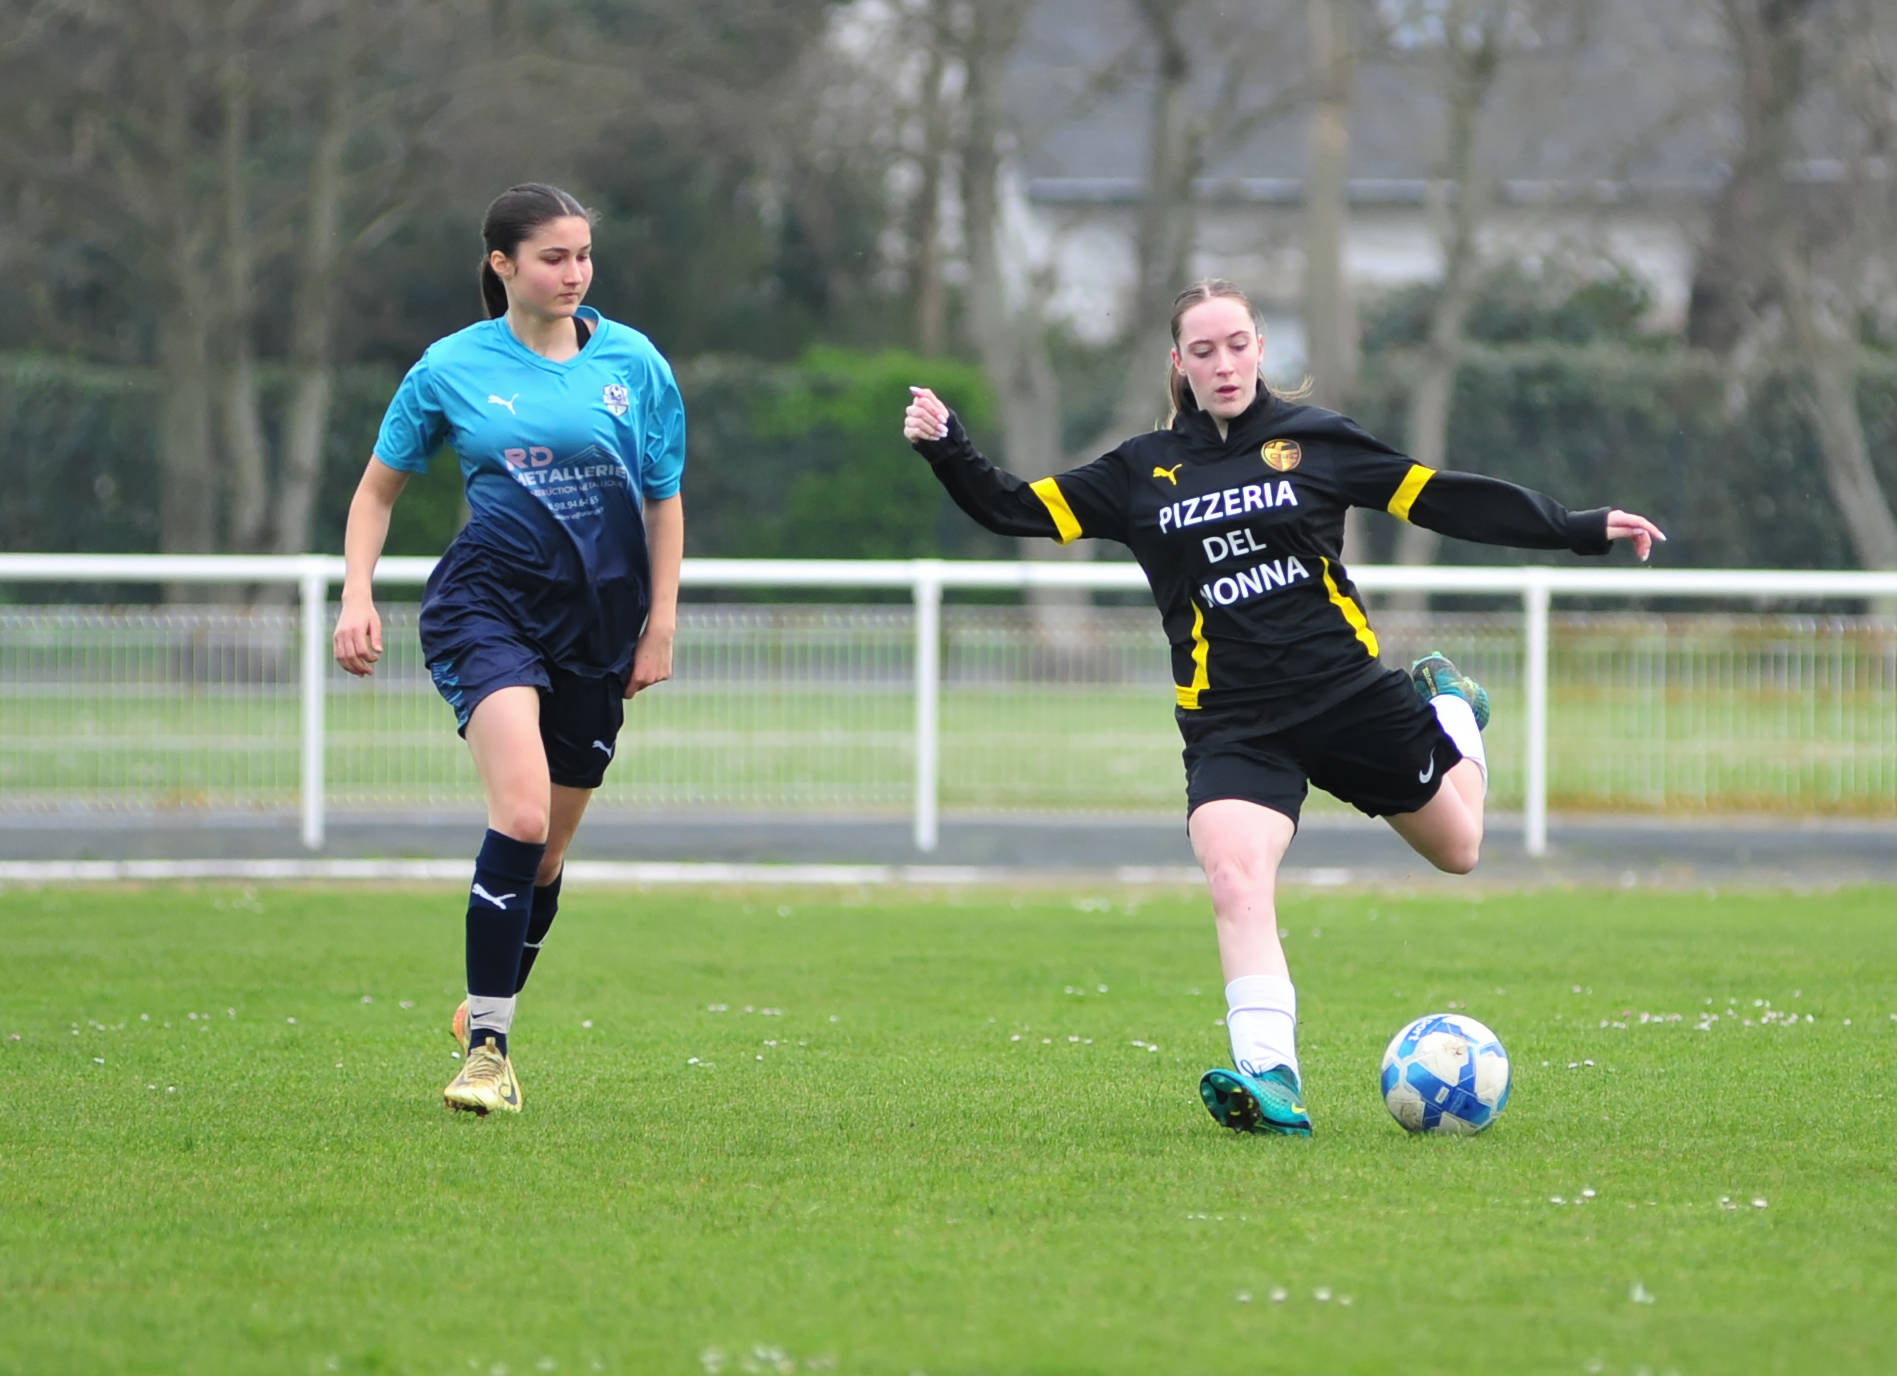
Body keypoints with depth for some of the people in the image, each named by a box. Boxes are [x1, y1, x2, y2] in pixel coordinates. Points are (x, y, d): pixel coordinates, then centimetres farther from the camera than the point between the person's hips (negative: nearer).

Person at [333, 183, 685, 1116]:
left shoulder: (633, 363, 4)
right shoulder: (452, 368, 0)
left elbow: (664, 503, 13)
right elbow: (378, 489, 11)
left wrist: (660, 622, 7)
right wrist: (357, 598, -1)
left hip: (596, 620, 3)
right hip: (487, 602, -3)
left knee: (547, 849, 9)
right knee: (522, 813, -24)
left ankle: (490, 1008, 33)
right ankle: (486, 1046, -20)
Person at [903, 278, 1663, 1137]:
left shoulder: (1313, 441, 2)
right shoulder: (1144, 472, 6)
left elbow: (1443, 499, 4)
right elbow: (1020, 511, 5)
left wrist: (1580, 531, 3)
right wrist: (947, 453, -11)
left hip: (1350, 695, 0)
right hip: (1232, 726, 0)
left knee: (1457, 848, 16)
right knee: (1234, 881, -25)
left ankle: (1449, 707, 48)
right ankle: (1271, 1080, -29)